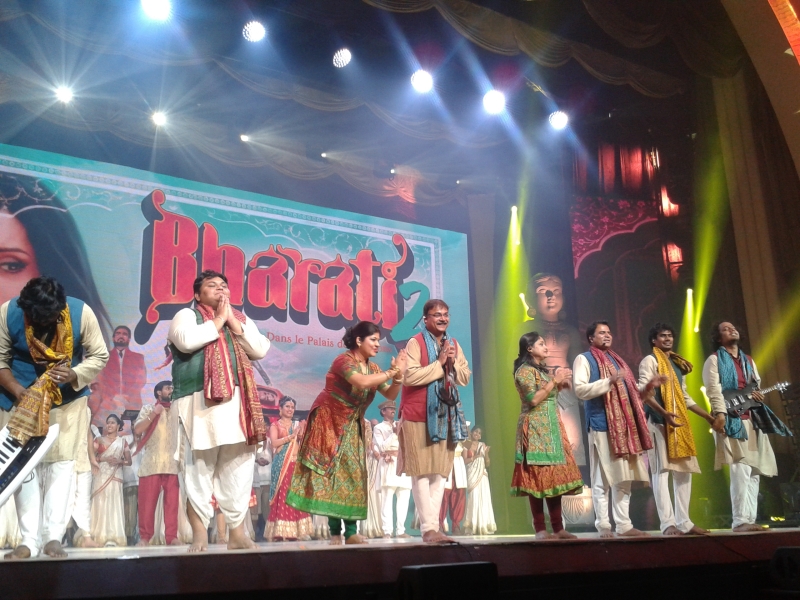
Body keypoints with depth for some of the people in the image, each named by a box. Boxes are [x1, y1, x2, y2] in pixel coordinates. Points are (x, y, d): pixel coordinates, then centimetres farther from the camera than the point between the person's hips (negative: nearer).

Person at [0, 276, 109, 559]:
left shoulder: (82, 312, -21)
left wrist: (75, 375, -30)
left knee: (62, 462, -4)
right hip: (23, 397, 1)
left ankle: (54, 537, 2)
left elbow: (100, 356, -11)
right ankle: (29, 540, 5)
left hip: (68, 397, 0)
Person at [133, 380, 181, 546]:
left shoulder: (176, 412, 19)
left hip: (172, 463, 2)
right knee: (147, 501, -5)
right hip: (151, 462, -2)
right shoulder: (148, 409, 11)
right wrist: (153, 414, -9)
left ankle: (172, 536, 0)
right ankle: (145, 537, 1)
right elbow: (137, 430, -2)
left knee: (172, 501, -2)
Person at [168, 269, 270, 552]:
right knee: (199, 468, -6)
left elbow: (261, 349, 7)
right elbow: (186, 341, -14)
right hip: (201, 402, -4)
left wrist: (232, 322, 1)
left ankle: (237, 532, 10)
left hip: (238, 403, 5)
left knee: (238, 468, 4)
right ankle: (200, 535, -2)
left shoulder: (241, 319, 21)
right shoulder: (186, 315, 8)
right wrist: (217, 320, -3)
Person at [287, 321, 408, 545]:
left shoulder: (373, 368, 4)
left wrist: (398, 376, -17)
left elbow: (390, 395, 1)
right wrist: (392, 371, -29)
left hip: (351, 427, 7)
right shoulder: (344, 360, -19)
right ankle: (335, 532, -5)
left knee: (352, 474, 1)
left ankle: (351, 531, 2)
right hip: (328, 422, -7)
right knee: (332, 473, -7)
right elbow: (362, 382, -37)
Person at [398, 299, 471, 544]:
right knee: (422, 472, -5)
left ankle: (434, 527, 12)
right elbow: (410, 377, -18)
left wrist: (453, 363, -6)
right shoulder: (415, 343, -7)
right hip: (418, 415, -6)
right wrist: (439, 363, -15)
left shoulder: (454, 344, 13)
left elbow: (465, 378, 12)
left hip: (445, 415, 6)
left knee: (440, 472, 7)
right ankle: (428, 528, -4)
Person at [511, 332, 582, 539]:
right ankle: (540, 529, -7)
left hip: (552, 427, 9)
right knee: (537, 477, -9)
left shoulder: (544, 370, 19)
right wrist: (554, 381, -12)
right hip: (535, 429, -9)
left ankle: (558, 527, 7)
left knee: (556, 476, 4)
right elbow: (534, 400, -17)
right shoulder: (525, 371, -7)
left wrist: (560, 383, 8)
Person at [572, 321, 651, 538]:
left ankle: (624, 525, 13)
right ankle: (603, 526, 1)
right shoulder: (584, 359, 0)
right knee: (602, 480, -4)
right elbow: (580, 390, -14)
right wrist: (609, 381, -20)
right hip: (602, 426, -7)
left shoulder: (616, 360, 23)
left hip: (624, 425, 7)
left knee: (623, 478, 8)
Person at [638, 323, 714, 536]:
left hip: (680, 422, 8)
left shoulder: (678, 363, 21)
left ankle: (684, 521, 10)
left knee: (684, 470, 6)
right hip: (659, 421, -8)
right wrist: (665, 413, -24)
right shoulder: (650, 360, -1)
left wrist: (707, 416, 21)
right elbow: (645, 392, -13)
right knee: (661, 470, -10)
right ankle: (668, 522, -13)